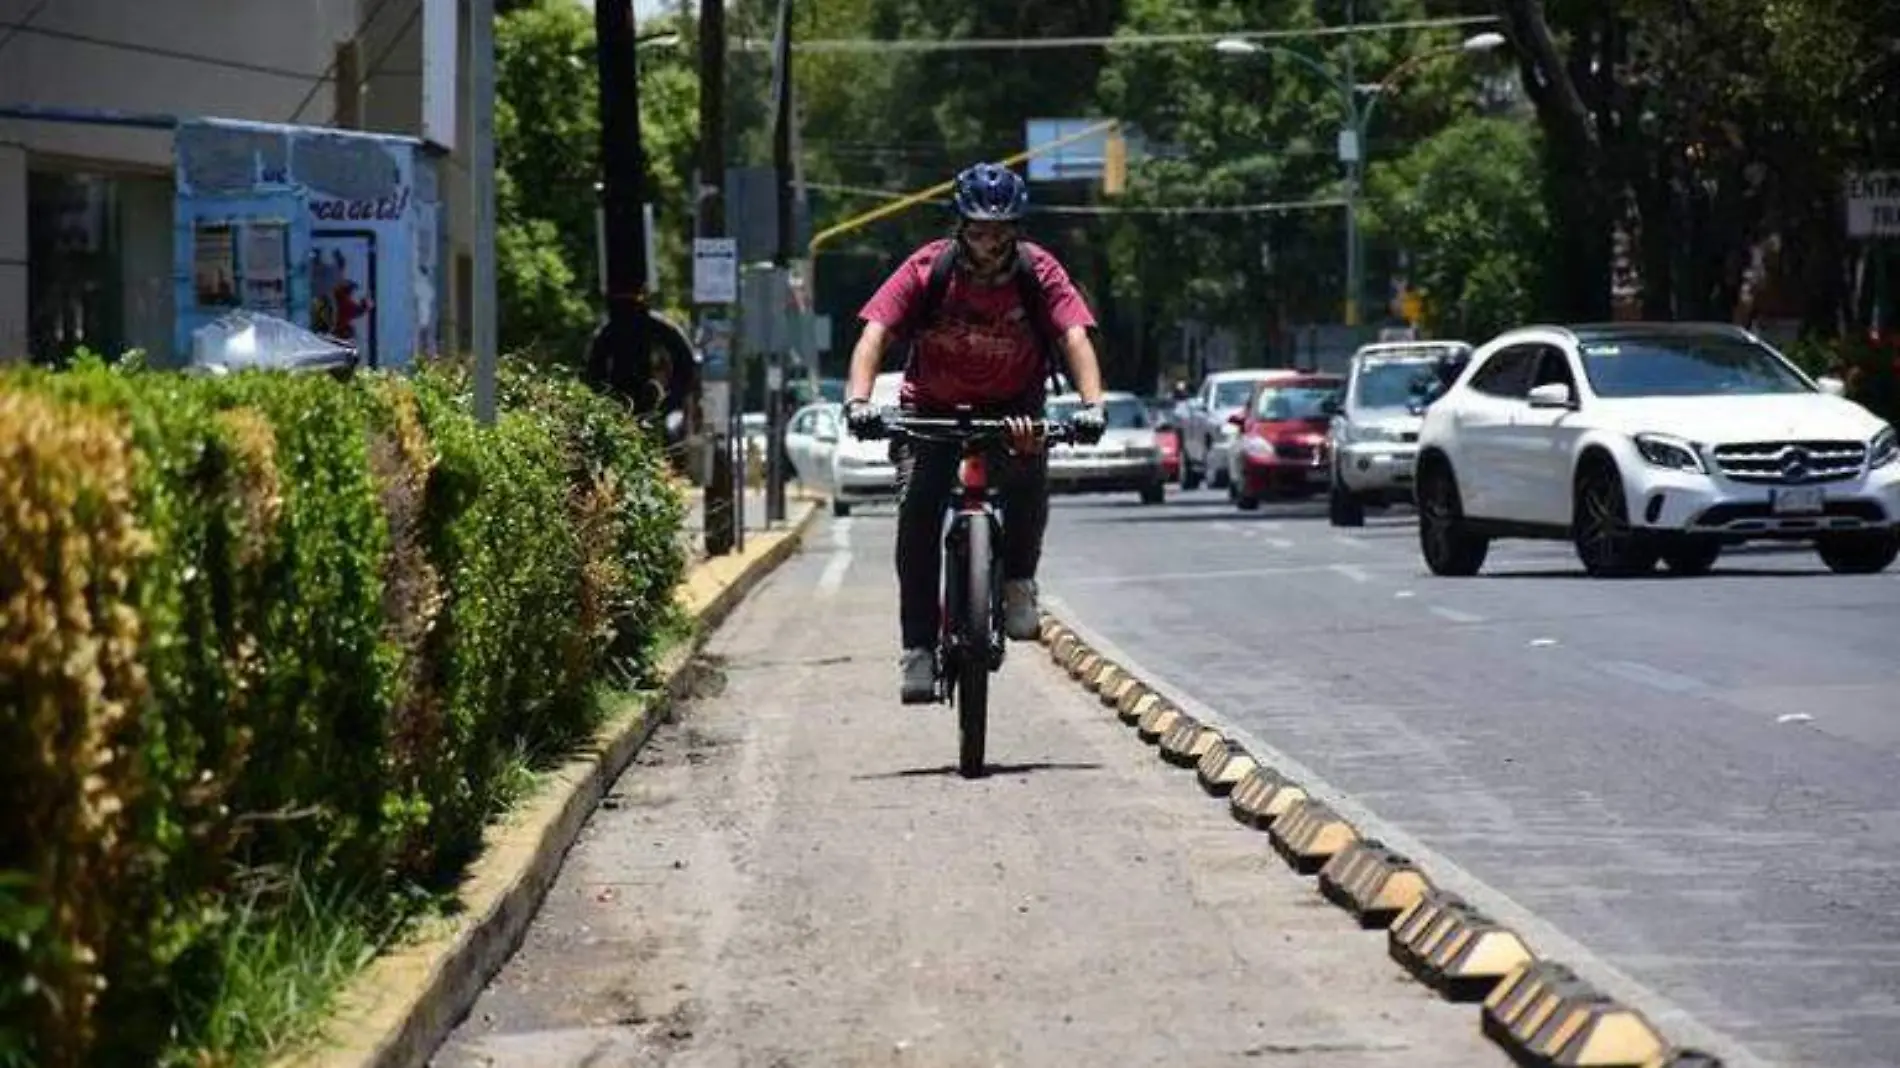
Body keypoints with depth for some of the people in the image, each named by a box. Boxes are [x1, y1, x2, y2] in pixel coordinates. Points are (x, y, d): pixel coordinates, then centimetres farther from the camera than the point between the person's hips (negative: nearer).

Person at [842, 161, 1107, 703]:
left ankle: (1019, 581, -5)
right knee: (917, 507, -22)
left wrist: (1091, 404, -44)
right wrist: (858, 400, -44)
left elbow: (1075, 336, -26)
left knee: (1028, 474, -31)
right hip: (933, 406, 0)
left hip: (1012, 407, 0)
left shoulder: (1038, 272, -16)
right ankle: (918, 648, -15)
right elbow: (875, 333, -27)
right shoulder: (927, 268, -19)